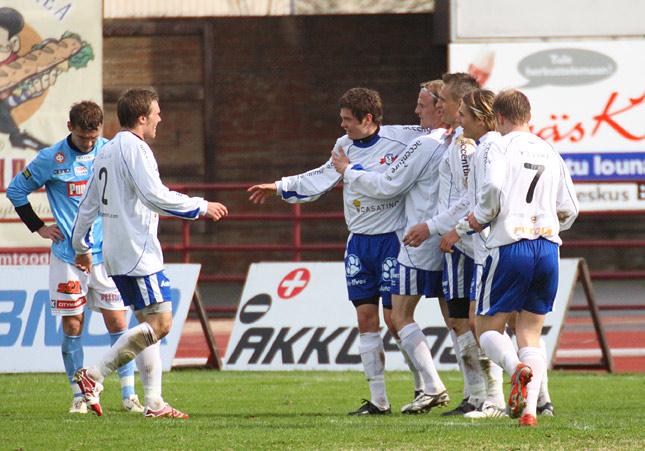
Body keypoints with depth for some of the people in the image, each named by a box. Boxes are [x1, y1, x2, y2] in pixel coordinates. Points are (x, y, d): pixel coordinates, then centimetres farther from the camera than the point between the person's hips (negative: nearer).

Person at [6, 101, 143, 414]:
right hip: (68, 256, -1)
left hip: (107, 255, 1)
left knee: (117, 322, -2)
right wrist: (39, 227, 4)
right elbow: (15, 191, 9)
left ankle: (129, 395, 2)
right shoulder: (51, 159, -3)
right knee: (72, 326, 1)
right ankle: (79, 397, 8)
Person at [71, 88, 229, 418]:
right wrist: (202, 207, -11)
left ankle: (153, 402, 7)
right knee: (160, 323, -11)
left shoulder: (106, 152, 17)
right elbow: (156, 197, -20)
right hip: (138, 253, -10)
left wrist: (81, 247, 30)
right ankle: (94, 377, -13)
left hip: (117, 254, 10)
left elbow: (89, 204, 22)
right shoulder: (135, 149, -12)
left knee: (150, 323, 11)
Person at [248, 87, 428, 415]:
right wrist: (279, 187, 20)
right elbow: (324, 177, 20)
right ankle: (378, 400, 6)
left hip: (392, 240, -6)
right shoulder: (344, 146, 6)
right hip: (359, 241, 6)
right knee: (366, 317, 2)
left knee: (394, 318, -8)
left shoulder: (401, 139, -10)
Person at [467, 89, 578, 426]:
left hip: (510, 246, -5)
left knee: (488, 328, 6)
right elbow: (569, 210, 13)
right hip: (548, 248, 5)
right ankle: (530, 408, -6)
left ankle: (517, 368, -26)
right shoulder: (550, 153, 14)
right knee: (530, 334, 10)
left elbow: (494, 187, -20)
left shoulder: (501, 147, -2)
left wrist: (480, 217, -1)